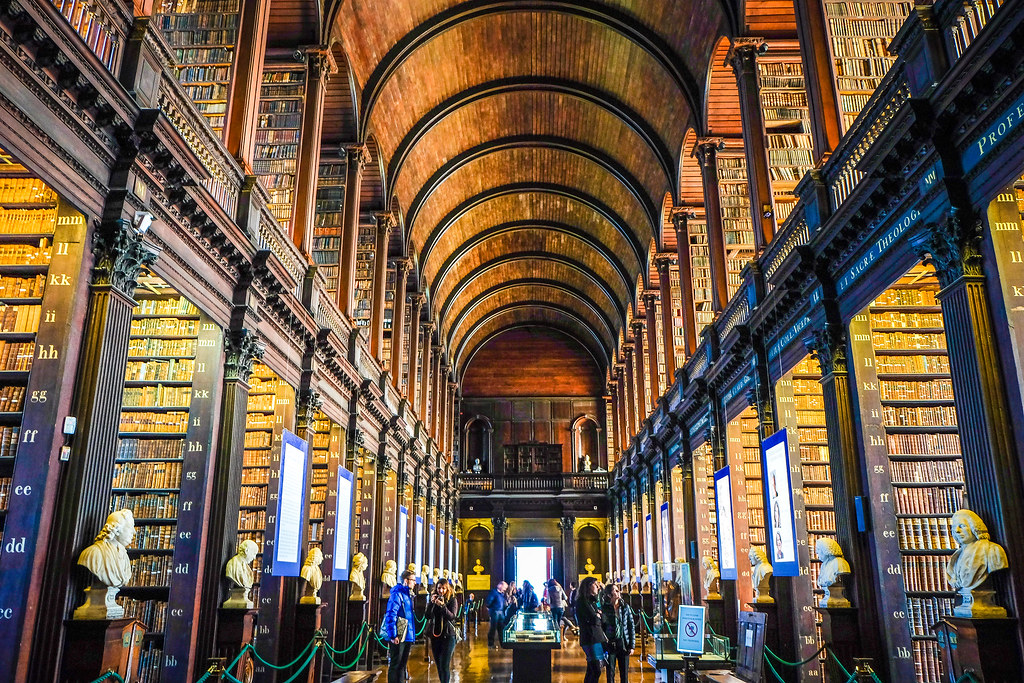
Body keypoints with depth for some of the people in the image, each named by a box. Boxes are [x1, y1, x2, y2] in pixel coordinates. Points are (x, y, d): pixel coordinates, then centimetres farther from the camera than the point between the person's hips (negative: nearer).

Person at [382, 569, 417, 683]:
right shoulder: (397, 594, -14)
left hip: (407, 636, 9)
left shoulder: (408, 595, 15)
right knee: (395, 665, -2)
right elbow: (390, 615, -20)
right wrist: (393, 635, -23)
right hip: (399, 637, -9)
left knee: (402, 665, 15)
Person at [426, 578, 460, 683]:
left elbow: (452, 616, -14)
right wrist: (432, 603, -14)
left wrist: (442, 606, -27)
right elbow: (428, 616, -1)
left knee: (444, 665, -11)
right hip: (435, 635, 5)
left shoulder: (452, 600, -3)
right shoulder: (434, 599, 7)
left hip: (448, 636, -4)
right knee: (439, 665, 11)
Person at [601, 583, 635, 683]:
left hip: (624, 644, 2)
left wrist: (632, 645, 1)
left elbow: (632, 626, 6)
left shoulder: (625, 607, 3)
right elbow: (601, 627, -3)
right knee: (610, 673, 4)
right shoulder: (604, 608, -5)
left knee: (624, 673, 8)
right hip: (610, 644, -2)